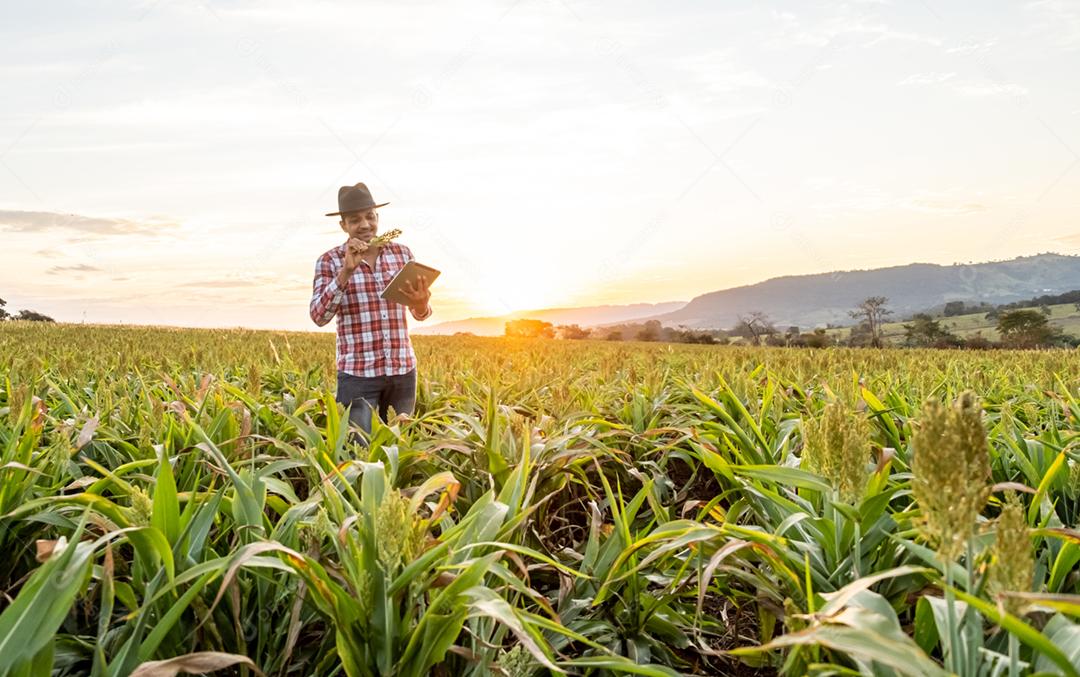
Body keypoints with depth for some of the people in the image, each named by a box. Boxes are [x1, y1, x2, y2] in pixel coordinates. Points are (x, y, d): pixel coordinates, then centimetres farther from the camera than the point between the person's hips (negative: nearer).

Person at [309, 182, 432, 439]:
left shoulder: (401, 253, 7)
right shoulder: (330, 261, -1)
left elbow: (421, 314, 9)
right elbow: (319, 316, -13)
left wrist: (421, 302, -15)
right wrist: (347, 270, -21)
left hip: (403, 370, 3)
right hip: (358, 373, -3)